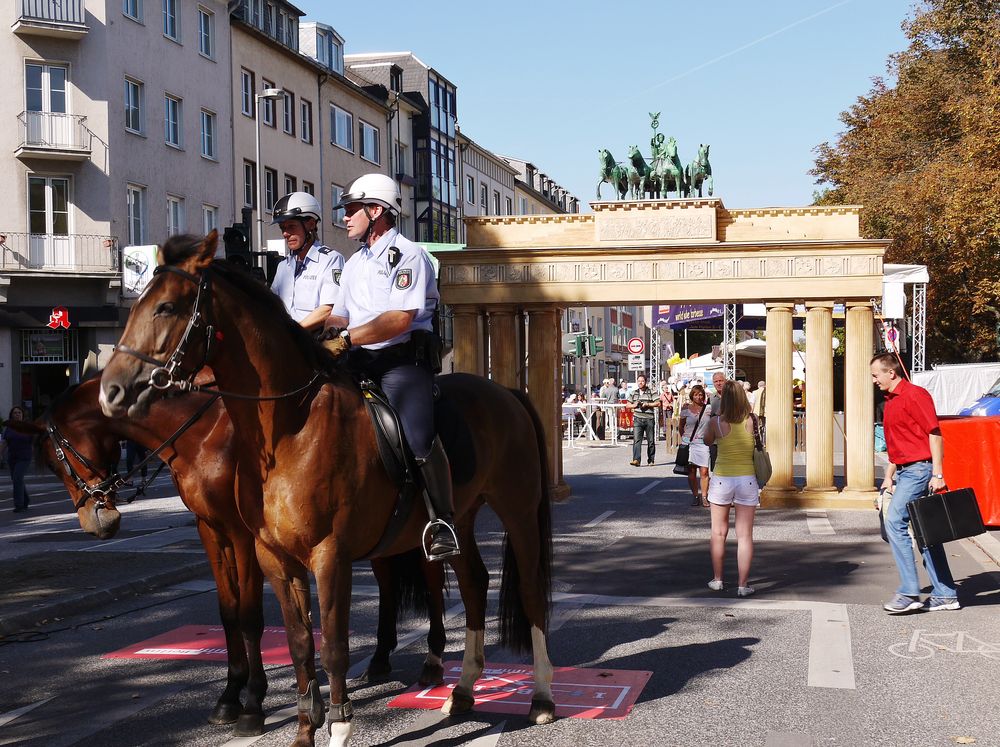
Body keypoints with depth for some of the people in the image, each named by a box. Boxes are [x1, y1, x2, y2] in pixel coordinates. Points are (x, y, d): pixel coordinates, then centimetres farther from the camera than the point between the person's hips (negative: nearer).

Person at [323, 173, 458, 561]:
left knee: (418, 437, -27)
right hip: (360, 364, 9)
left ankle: (443, 521, -19)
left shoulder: (408, 255, -3)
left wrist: (347, 338, -21)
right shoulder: (355, 264, 23)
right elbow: (340, 318, 22)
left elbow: (400, 318, -16)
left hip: (403, 359, -8)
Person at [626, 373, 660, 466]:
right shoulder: (633, 393, 13)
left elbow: (658, 403, -2)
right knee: (636, 440, -12)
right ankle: (636, 460, -19)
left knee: (651, 440, 7)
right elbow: (627, 405, 17)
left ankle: (651, 460, 18)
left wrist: (648, 405, -13)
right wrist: (634, 405, -3)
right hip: (637, 419, 1)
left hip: (649, 419, -1)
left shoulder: (652, 392, 3)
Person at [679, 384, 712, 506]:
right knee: (691, 471, 2)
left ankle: (704, 497, -1)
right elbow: (681, 426, 14)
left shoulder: (708, 408, 2)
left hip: (703, 442, -1)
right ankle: (695, 496, 13)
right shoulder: (686, 409, 4)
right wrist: (683, 438, 6)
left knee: (704, 471, -8)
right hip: (689, 442, 1)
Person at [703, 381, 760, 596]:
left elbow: (707, 441, 9)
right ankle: (743, 584, 5)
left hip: (721, 479, 0)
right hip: (747, 480, 0)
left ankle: (717, 579, 22)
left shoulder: (716, 422, -9)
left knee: (718, 533, 15)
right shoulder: (751, 420, -7)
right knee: (745, 535, 4)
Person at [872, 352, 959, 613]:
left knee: (894, 522, -16)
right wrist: (888, 477, 21)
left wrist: (937, 474, -21)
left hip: (919, 468, -10)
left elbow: (934, 433, -16)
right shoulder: (891, 402, 18)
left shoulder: (915, 394, -11)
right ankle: (945, 595, 13)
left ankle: (909, 592, -15)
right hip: (905, 472, 10)